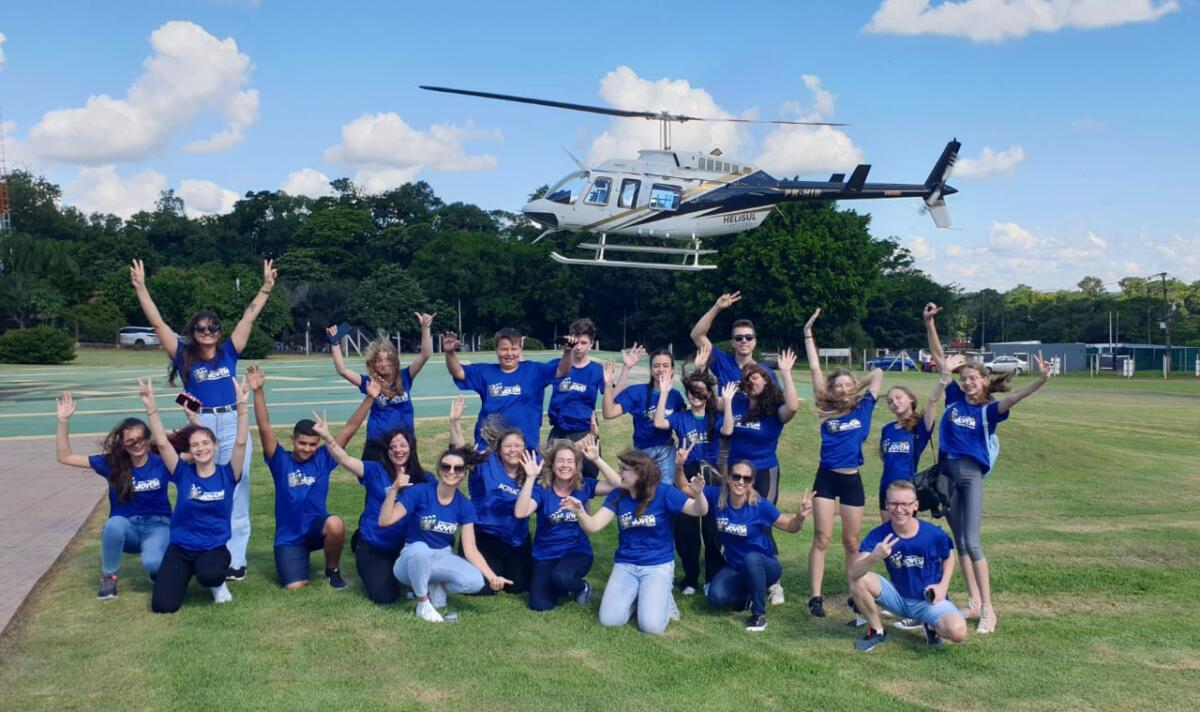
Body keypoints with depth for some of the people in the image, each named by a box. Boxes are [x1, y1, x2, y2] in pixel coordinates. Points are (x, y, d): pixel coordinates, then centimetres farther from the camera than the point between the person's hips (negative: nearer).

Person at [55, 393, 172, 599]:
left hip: (157, 525, -2)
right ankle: (108, 577, -11)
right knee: (115, 523, -35)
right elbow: (65, 457, -5)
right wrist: (63, 420, -16)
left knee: (151, 563, -35)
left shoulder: (161, 462, -9)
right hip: (126, 529, 2)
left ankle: (157, 569, 6)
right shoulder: (112, 463, -5)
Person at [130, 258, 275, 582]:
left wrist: (266, 287, 5)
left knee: (235, 494, 2)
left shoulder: (228, 352, 8)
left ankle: (235, 560, 7)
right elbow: (157, 323, 2)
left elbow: (249, 318, 8)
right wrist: (141, 288, -3)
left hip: (233, 426, 1)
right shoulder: (184, 356, 6)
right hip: (200, 427, 0)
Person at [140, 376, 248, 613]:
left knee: (209, 575, -37)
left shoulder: (227, 474, -5)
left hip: (214, 548, -2)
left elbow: (240, 442, -17)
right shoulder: (183, 473, -3)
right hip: (180, 548, 2)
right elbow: (162, 443, -12)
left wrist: (241, 405, -28)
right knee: (163, 605, -14)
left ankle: (217, 582, 3)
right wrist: (150, 407, -23)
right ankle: (185, 575, 21)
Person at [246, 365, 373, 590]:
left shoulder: (323, 459, -3)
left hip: (317, 526, 1)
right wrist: (258, 391, -30)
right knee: (294, 586, -18)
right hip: (289, 535, -1)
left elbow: (350, 429, -7)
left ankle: (332, 570, -4)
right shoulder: (281, 461, -6)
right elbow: (265, 428, -18)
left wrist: (369, 398, -16)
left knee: (335, 524, -35)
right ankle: (299, 559, 21)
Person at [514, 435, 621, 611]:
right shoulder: (541, 489, -10)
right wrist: (530, 477, -32)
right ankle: (555, 583, 17)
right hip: (546, 555, 1)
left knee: (561, 577, -34)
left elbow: (618, 485, -19)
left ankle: (582, 587, 1)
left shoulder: (584, 486, -5)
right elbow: (520, 513, -28)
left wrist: (597, 459, -26)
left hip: (577, 551, 0)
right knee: (539, 605, -17)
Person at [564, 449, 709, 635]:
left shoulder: (663, 492, -11)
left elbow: (699, 511, -17)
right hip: (625, 565, 4)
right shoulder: (617, 495, -1)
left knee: (651, 626, -19)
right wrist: (580, 512, -29)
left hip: (658, 565, -3)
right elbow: (593, 526, -7)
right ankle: (636, 595, 16)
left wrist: (698, 494, -41)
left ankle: (662, 596, 13)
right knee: (609, 620, -13)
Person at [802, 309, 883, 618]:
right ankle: (815, 597, -4)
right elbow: (815, 370, 0)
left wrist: (856, 388, 15)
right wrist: (808, 335, 0)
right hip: (826, 478, -1)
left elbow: (878, 373, 11)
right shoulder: (826, 410, 1)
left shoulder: (863, 408, 4)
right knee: (821, 538, -5)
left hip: (852, 480, 1)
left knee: (852, 542, 9)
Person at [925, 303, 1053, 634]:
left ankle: (988, 609, -5)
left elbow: (1014, 397, -22)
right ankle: (974, 601, 19)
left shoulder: (988, 410, -3)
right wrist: (929, 323, 1)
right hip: (947, 472, 4)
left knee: (972, 541, -11)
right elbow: (939, 357, 6)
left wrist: (1041, 381, -40)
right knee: (959, 541, 10)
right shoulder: (954, 397, 6)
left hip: (971, 474, -4)